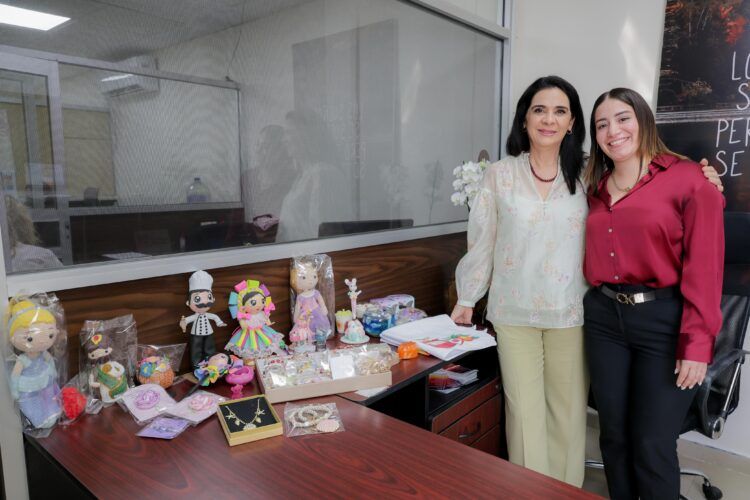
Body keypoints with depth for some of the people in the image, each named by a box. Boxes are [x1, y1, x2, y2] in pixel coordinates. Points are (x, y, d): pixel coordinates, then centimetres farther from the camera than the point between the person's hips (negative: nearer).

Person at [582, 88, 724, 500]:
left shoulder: (688, 179, -7)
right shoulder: (597, 188, 11)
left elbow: (704, 266, -11)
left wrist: (697, 343, -14)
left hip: (665, 321, -5)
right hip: (604, 318, 5)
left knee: (652, 446, 4)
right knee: (613, 436, 15)